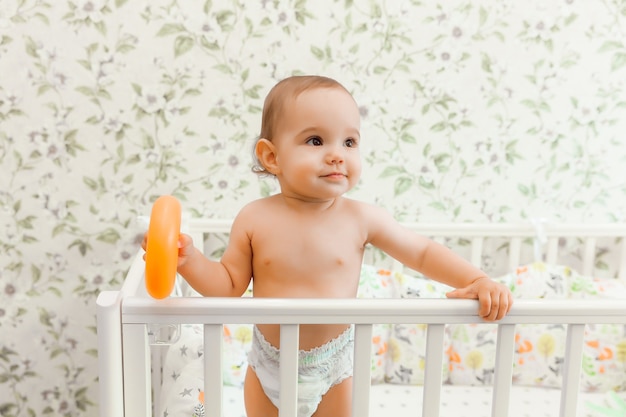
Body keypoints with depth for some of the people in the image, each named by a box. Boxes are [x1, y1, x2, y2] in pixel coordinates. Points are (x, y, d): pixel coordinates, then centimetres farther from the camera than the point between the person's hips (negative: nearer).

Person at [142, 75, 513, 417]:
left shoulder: (361, 218, -16)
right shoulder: (255, 220, -16)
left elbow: (423, 252, -6)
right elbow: (230, 284, -7)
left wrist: (476, 280, -19)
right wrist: (189, 259, -24)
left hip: (333, 367, 0)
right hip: (269, 363, 1)